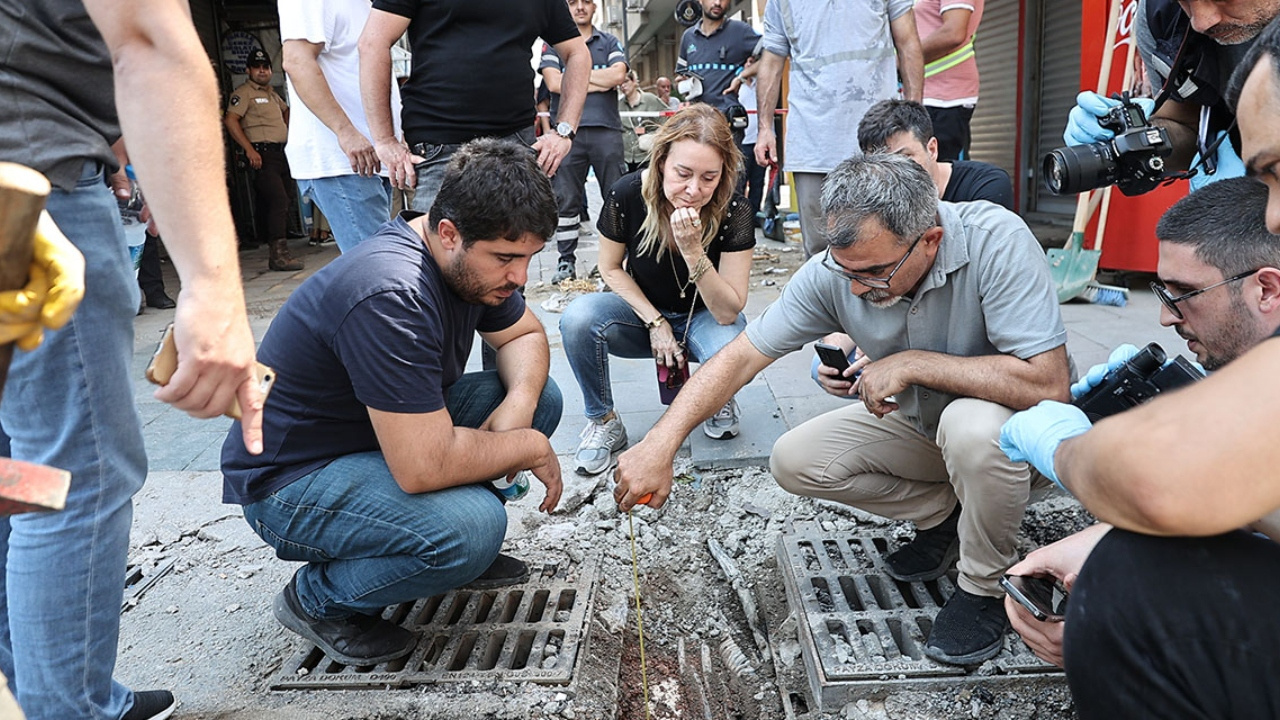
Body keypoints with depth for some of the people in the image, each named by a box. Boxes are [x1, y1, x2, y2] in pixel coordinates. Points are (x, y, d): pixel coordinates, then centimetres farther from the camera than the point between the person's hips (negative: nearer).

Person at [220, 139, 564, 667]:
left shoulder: (474, 260, -6)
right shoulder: (390, 296, -34)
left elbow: (524, 334, 10)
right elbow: (424, 466, -37)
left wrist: (518, 404, -13)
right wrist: (531, 447, -20)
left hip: (395, 428, 9)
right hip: (291, 480, -9)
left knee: (541, 396, -1)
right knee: (471, 527, -32)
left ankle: (460, 548, 10)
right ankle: (318, 599, -4)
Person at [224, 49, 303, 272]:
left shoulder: (271, 94, 22)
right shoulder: (243, 93, -3)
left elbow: (286, 111, 42)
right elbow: (230, 120, -14)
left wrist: (287, 132, 26)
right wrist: (249, 149, -21)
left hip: (281, 153, 8)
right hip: (262, 154, -8)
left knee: (269, 204, 11)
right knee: (278, 200, -20)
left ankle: (277, 252, 17)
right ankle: (279, 254, -23)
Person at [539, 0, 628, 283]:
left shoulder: (610, 42, 16)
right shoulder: (553, 44, 13)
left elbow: (618, 74, -4)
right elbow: (553, 82, -4)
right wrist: (598, 82, -2)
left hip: (606, 129, 1)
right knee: (566, 200, 0)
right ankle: (566, 262, 7)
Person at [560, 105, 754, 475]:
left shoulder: (733, 212, -24)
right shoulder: (627, 194, -22)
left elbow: (728, 312, -24)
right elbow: (611, 268, -4)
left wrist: (693, 251, -38)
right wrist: (655, 322, -15)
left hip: (703, 318, -1)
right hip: (645, 310, 1)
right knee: (578, 317, -30)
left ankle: (721, 401, 4)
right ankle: (603, 422, -6)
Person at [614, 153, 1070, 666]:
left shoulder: (996, 240, -32)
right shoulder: (834, 273, -20)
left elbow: (1047, 382, -37)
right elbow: (742, 356, -18)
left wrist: (911, 363, -32)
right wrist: (660, 444, -28)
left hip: (1015, 419, -4)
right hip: (917, 422, 5)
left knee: (973, 426, -38)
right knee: (793, 461, -10)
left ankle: (985, 586, -9)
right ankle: (942, 513, 9)